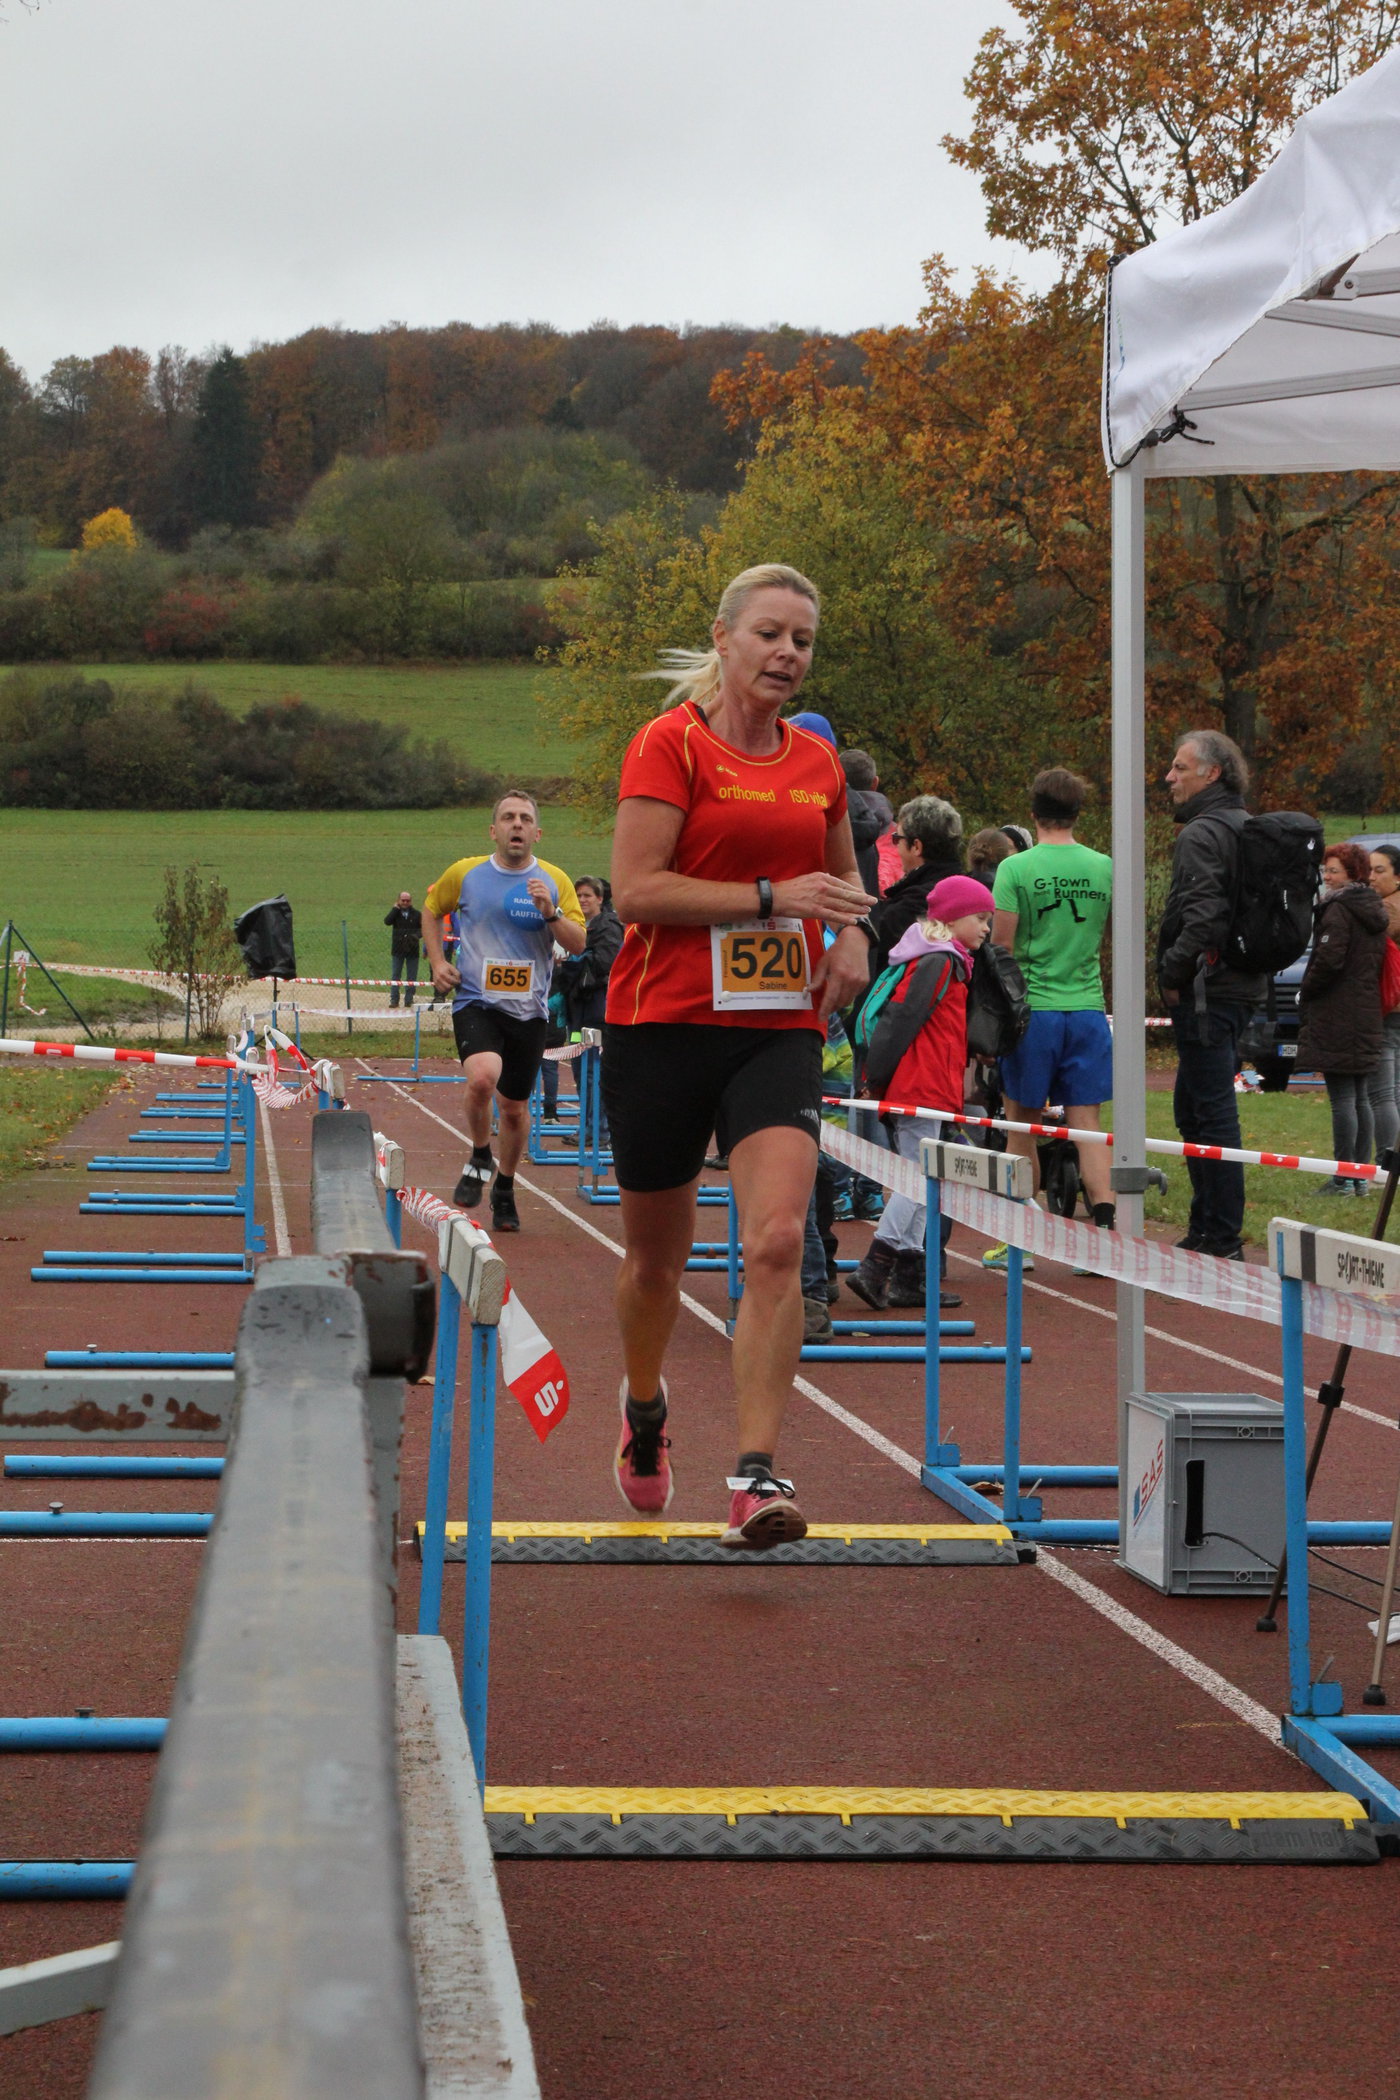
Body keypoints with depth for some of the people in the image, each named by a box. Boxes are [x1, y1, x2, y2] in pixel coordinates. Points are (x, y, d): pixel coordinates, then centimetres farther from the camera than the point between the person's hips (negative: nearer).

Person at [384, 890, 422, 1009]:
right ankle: (394, 1000, 4)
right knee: (395, 976, 0)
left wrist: (416, 936, -16)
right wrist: (395, 909, -10)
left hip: (413, 950, 0)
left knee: (411, 977, 4)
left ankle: (409, 999, 11)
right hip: (397, 950, 0)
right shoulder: (395, 913, 5)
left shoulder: (417, 914, 5)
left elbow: (423, 928, 3)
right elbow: (387, 921, -14)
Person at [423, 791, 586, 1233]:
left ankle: (505, 1190, 33)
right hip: (476, 1002, -2)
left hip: (529, 1010, 2)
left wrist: (551, 913, -17)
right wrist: (438, 962, 6)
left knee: (514, 1108, 9)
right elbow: (431, 910, 19)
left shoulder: (554, 881, 3)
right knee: (482, 1077, -28)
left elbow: (579, 945, 0)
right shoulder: (464, 874, 1)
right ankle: (479, 1159, -1)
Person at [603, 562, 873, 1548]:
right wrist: (772, 895, -19)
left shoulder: (818, 763, 11)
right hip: (664, 1022, -3)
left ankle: (758, 1475, -18)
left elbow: (844, 881, 28)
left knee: (777, 1243, -17)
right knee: (658, 1253, 11)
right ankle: (645, 1404, 42)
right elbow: (635, 888, -15)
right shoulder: (670, 745, -5)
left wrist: (852, 936, 6)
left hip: (780, 1029, 3)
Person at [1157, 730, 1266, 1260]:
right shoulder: (1246, 829, 17)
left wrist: (1174, 978, -14)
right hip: (1241, 984, 10)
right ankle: (1205, 1230, 24)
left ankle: (1223, 1241, -5)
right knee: (1192, 1107, 18)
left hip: (1207, 992, -10)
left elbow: (1203, 917, -25)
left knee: (1212, 1111, -7)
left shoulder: (1202, 834, -14)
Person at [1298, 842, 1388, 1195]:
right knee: (1361, 1098, 12)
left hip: (1336, 1019, -9)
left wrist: (1305, 993, -3)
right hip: (1368, 1016, 9)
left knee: (1342, 1099, -7)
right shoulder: (1376, 911, 14)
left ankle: (1343, 1178, -7)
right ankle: (1360, 1175, 15)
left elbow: (1328, 960, -19)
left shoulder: (1338, 911, -13)